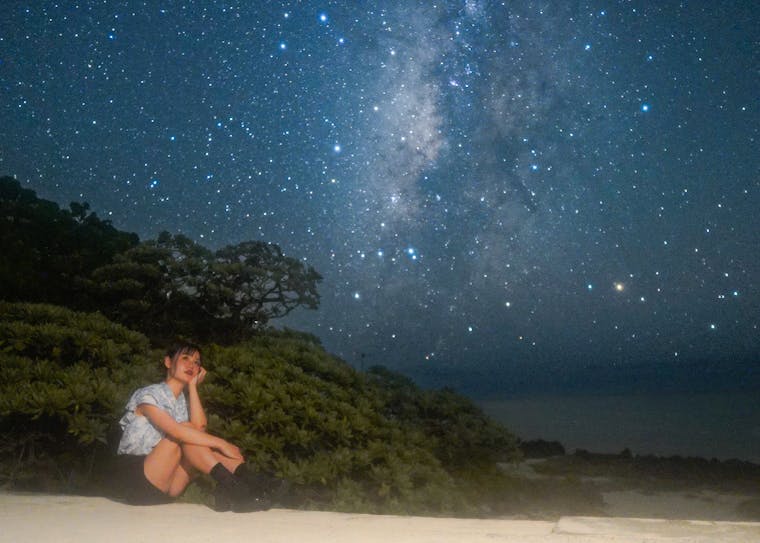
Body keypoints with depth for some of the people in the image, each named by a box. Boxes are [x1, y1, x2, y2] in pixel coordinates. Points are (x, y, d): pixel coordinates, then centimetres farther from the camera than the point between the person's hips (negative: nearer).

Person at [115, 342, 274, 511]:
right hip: (136, 480, -6)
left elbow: (199, 427, -13)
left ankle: (246, 478, -34)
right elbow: (176, 431, -28)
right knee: (186, 433, -24)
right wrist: (220, 443, -30)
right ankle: (230, 485, -38)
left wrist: (192, 386, -9)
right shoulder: (147, 394, -10)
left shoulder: (185, 401, 11)